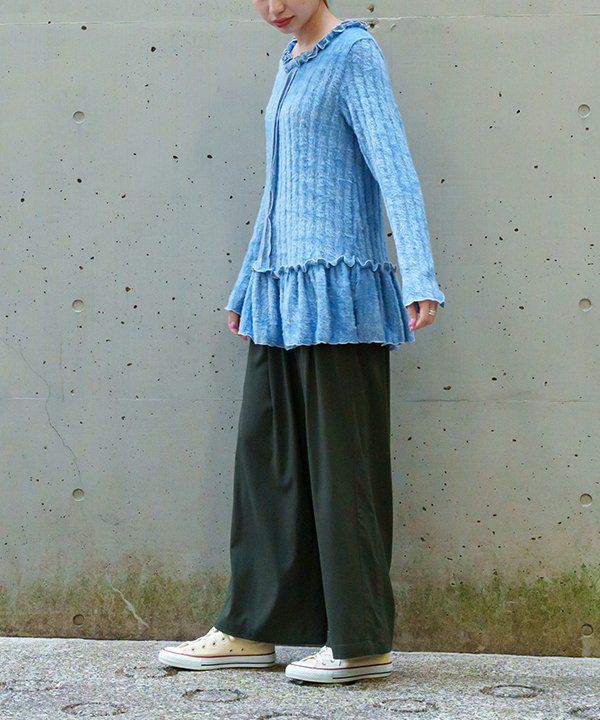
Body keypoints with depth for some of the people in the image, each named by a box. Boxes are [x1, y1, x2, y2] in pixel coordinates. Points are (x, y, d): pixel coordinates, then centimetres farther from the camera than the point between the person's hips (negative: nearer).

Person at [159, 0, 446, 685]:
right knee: (264, 451, 10)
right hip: (282, 295, 8)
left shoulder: (354, 55, -6)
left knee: (341, 466, -4)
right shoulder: (292, 65, 19)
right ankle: (252, 629, 19)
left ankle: (361, 643, 6)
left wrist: (420, 277, -28)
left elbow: (395, 170, -17)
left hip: (338, 292, -8)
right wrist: (246, 286, 29)